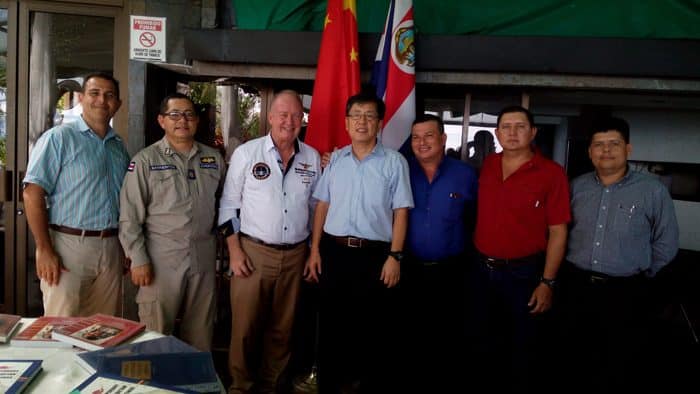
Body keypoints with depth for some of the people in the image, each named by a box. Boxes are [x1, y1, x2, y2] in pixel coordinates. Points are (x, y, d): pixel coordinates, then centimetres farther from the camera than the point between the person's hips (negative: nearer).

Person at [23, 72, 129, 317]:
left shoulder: (119, 146, 14)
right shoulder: (58, 138, -3)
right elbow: (33, 194, -10)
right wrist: (44, 250, -15)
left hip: (111, 248, 5)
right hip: (69, 244, -5)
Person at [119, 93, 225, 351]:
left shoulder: (213, 158, 10)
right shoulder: (146, 160, -2)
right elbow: (130, 215, -4)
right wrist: (138, 260, -9)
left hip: (204, 257, 4)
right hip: (161, 258, -3)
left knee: (200, 332, 13)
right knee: (156, 332, 3)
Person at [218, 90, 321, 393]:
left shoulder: (312, 158, 5)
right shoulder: (246, 153, -3)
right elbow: (229, 204, -1)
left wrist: (314, 252, 9)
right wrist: (234, 251, -7)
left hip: (295, 255, 3)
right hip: (253, 252, -3)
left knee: (282, 328, 13)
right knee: (245, 326, 3)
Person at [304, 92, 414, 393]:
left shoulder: (394, 162, -2)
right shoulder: (335, 159, 8)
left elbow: (401, 212, -3)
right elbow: (322, 205, 10)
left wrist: (395, 256, -10)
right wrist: (315, 250, 5)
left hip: (374, 255, -3)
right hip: (333, 251, 3)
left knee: (372, 328, 7)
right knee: (330, 324, 12)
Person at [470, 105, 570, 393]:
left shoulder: (551, 172, -12)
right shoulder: (488, 165, 3)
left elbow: (558, 232, -12)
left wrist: (547, 282, -14)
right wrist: (477, 255, 7)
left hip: (523, 273, -5)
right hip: (482, 269, 5)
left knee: (520, 345, 13)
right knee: (482, 340, 20)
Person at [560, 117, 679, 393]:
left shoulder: (653, 191, -7)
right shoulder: (577, 187, 2)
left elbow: (666, 243, 0)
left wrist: (640, 276, 5)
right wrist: (577, 269, 10)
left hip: (625, 293, -3)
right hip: (576, 287, 3)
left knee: (622, 370, 10)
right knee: (579, 358, 18)